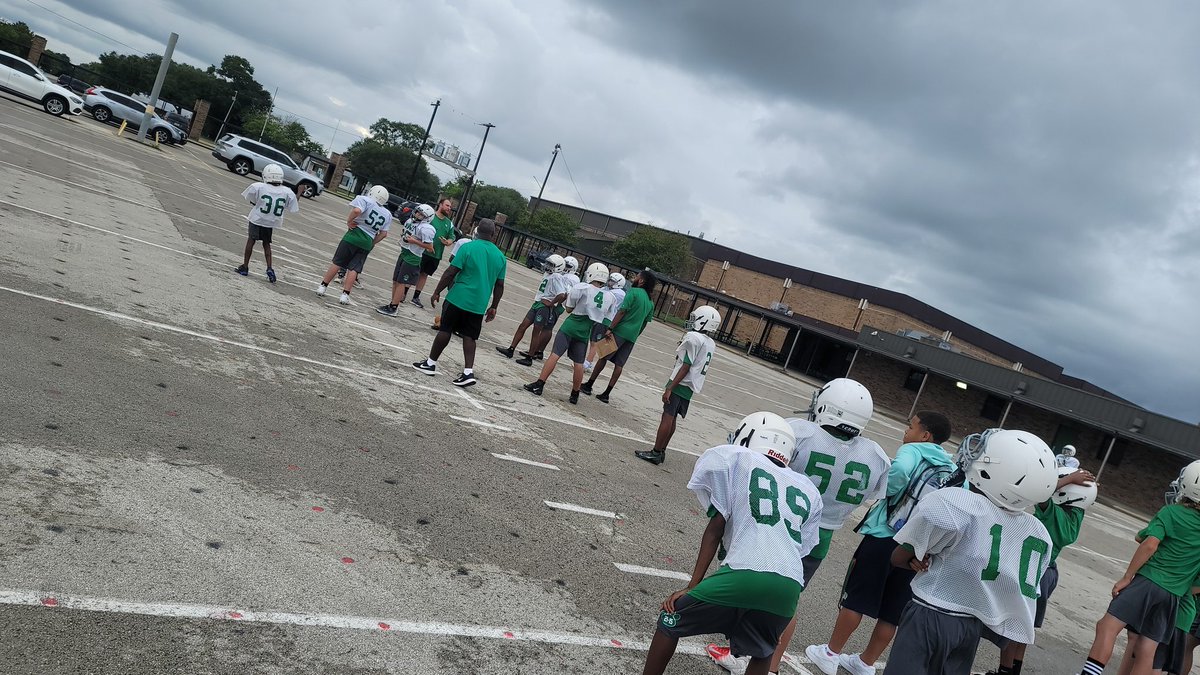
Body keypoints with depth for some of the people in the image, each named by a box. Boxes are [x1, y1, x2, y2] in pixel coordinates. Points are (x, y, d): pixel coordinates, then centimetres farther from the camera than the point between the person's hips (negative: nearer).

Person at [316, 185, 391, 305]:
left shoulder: (365, 200, -4)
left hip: (353, 236, -3)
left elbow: (357, 210, -24)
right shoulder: (387, 215, 12)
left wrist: (349, 221, -10)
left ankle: (322, 287, 14)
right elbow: (383, 234, 10)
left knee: (337, 263, 7)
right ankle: (345, 295, 2)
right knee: (354, 268, 5)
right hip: (367, 243, 3)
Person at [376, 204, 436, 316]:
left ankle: (393, 308, 0)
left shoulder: (426, 229, -17)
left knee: (401, 283, -5)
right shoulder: (410, 222, 10)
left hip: (412, 258, -9)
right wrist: (402, 239, 7)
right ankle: (393, 302, 26)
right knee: (395, 280, 14)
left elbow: (430, 247, -18)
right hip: (403, 254, 9)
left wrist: (414, 241, -21)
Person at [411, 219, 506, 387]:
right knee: (469, 336, 9)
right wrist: (493, 307, 18)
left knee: (445, 330, 8)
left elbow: (451, 272, -11)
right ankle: (468, 372, -1)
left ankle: (431, 363, 17)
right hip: (479, 304, 4)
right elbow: (499, 285, 9)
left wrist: (437, 291, -3)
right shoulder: (501, 256, 6)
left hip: (458, 298, -3)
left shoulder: (468, 247, -8)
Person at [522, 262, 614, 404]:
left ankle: (539, 384, -7)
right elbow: (602, 317, 12)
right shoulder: (609, 297, 3)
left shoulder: (582, 288, -9)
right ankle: (575, 394, 15)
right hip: (585, 332, 4)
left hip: (570, 326, -4)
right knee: (579, 363, 9)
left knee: (555, 354, -4)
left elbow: (569, 308, -1)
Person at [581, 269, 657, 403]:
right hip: (632, 336, 6)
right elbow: (645, 323, 15)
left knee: (603, 357, 6)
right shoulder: (650, 303, 12)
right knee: (619, 365, 7)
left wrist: (610, 328, -17)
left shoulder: (633, 292, -9)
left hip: (620, 331, -6)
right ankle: (606, 394, 9)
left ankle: (588, 386, 14)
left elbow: (622, 312, -16)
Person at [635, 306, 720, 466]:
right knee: (671, 419, 13)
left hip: (680, 384, -8)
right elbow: (698, 366, 13)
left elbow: (686, 367, -18)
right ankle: (661, 451, 18)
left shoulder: (693, 337, -15)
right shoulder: (711, 344, 10)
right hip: (690, 388, 8)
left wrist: (669, 389, -18)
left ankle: (655, 453, -1)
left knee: (667, 417, -4)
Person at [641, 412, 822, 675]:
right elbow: (802, 550, 20)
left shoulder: (734, 459, 13)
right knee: (761, 654, 32)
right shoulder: (807, 490, 27)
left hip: (745, 573, -5)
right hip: (789, 587, 5)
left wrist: (692, 587, 8)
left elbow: (716, 527, 7)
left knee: (670, 621, 18)